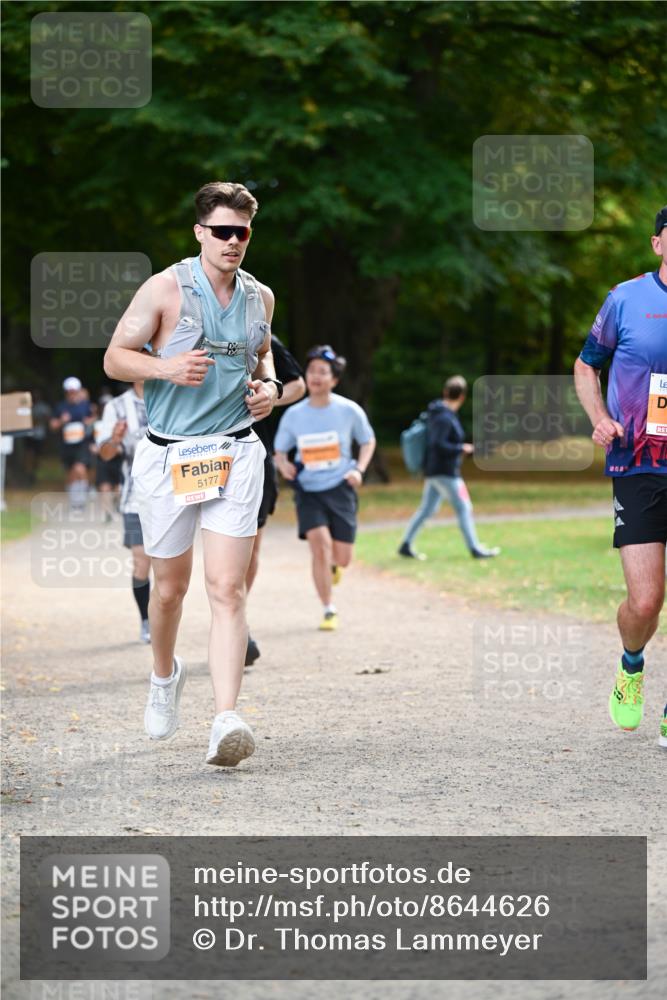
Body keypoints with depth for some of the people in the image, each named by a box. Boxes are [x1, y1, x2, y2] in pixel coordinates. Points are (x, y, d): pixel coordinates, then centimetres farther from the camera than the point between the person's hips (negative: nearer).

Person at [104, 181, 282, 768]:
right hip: (168, 457, -1)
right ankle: (165, 676, 43)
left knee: (228, 589, -12)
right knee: (170, 586, 12)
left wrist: (269, 384, 6)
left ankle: (226, 721, -20)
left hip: (236, 455, 1)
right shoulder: (165, 290, -5)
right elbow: (115, 358, -2)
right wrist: (167, 368, -19)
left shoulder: (261, 298, 8)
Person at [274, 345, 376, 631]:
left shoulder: (349, 411, -7)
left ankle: (333, 564, 41)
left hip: (340, 489, 0)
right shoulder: (293, 415, -5)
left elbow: (368, 441, 9)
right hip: (307, 490, 0)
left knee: (342, 558, -2)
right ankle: (328, 611, -7)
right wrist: (283, 465, -16)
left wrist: (359, 469, -7)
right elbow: (280, 451, 8)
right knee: (319, 542, -22)